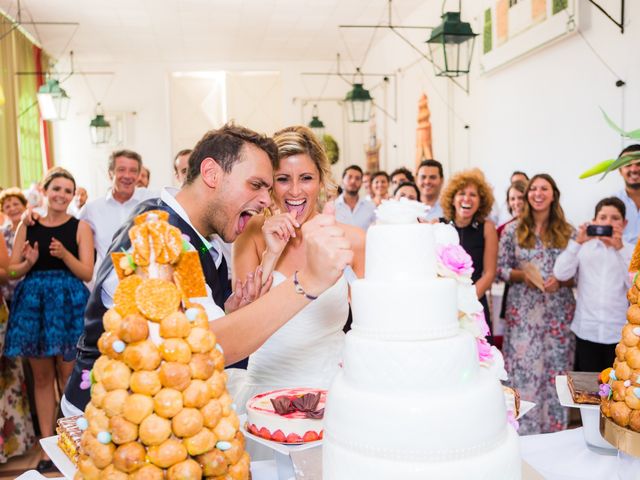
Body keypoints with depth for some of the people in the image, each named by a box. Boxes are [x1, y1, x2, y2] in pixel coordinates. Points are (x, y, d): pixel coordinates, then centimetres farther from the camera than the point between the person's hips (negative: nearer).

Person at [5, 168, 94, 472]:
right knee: (42, 377, 8)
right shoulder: (27, 226, 7)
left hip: (67, 303, -2)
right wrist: (29, 262, -12)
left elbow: (87, 273, -5)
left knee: (68, 377, 2)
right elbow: (11, 272, 8)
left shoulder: (80, 227, 0)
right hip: (33, 303, 3)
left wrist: (64, 254, -20)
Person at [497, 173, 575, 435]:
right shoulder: (513, 230, 4)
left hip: (558, 311, 1)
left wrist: (560, 281, -12)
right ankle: (522, 430, 12)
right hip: (523, 311, -1)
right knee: (522, 369, -1)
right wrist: (522, 275, -13)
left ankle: (554, 429, 18)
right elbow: (500, 268, 4)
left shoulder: (567, 232, 6)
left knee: (556, 369, 3)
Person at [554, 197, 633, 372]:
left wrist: (620, 249, -14)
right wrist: (578, 242, -17)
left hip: (619, 332, 0)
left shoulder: (631, 251, 4)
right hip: (586, 330, 0)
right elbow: (560, 274, -10)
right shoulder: (584, 248, 3)